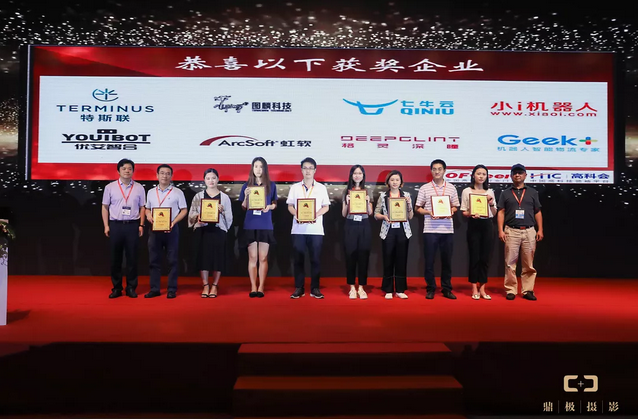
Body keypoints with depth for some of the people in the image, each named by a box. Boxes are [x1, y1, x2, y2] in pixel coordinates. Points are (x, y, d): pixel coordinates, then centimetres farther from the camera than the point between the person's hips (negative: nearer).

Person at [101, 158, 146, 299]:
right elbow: (105, 207, 7)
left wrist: (141, 225, 2)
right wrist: (106, 226, 0)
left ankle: (131, 288, 13)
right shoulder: (110, 187, 5)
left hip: (132, 225, 0)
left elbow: (142, 208, 9)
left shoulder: (139, 188, 7)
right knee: (115, 258, 6)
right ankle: (116, 288, 16)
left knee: (132, 257, 3)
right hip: (115, 225, 0)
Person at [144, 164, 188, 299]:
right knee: (154, 260, 6)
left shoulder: (177, 192, 1)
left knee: (172, 260, 1)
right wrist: (149, 215, -3)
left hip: (171, 229, -3)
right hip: (155, 229, 3)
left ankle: (172, 289, 8)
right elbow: (147, 209, 20)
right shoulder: (151, 192, 12)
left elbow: (184, 210, -1)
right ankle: (154, 289, 14)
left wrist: (173, 222, -14)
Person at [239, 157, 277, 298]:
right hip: (250, 225, 0)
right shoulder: (247, 185, 4)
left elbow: (275, 204, 10)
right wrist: (246, 196, -12)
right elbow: (243, 207, 6)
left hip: (265, 225, 0)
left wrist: (269, 207, -12)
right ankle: (253, 287, 9)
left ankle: (261, 287, 9)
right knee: (252, 257, 4)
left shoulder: (271, 185, 4)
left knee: (263, 258, 3)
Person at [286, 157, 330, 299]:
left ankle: (315, 288, 9)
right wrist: (296, 214, -12)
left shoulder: (321, 188, 8)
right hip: (298, 229, 1)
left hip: (316, 229, 0)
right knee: (298, 259, 2)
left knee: (316, 259, 1)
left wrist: (316, 215, -12)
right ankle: (299, 288, 11)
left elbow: (326, 207, 7)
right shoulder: (295, 187, 10)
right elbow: (290, 205, 9)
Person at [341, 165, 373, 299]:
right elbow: (343, 214, 4)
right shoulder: (346, 191, 6)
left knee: (363, 256, 2)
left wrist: (368, 201, -9)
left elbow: (370, 213, 7)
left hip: (364, 226, 1)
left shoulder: (367, 191, 9)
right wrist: (347, 202, -12)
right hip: (350, 226, -1)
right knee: (350, 256, 0)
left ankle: (361, 287, 11)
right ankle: (352, 287, 10)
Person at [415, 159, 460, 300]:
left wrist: (451, 212, -7)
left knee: (447, 260, 8)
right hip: (430, 230, -1)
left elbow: (455, 207, 14)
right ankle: (430, 289, 15)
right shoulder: (424, 188, 3)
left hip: (447, 230, 2)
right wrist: (429, 212, -13)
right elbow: (418, 208, 4)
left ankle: (447, 289, 19)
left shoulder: (451, 188, 8)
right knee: (429, 260, 3)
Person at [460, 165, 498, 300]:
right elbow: (464, 212, 1)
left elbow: (494, 213, 13)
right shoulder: (467, 191, 2)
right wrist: (471, 214, -19)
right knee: (474, 257, -1)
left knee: (485, 258, 5)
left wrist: (492, 204, -6)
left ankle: (482, 289, 14)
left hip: (488, 225, 3)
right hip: (474, 225, -3)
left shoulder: (490, 192, 12)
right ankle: (474, 289, 9)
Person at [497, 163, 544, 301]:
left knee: (529, 264, 4)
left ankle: (527, 290, 11)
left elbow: (538, 212, 13)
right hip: (511, 231, -1)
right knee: (510, 263, -1)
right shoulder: (505, 193, 10)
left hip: (529, 231, 1)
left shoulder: (532, 192, 13)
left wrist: (540, 230, 4)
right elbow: (501, 213, 5)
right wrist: (500, 230, -4)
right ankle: (511, 290, 5)